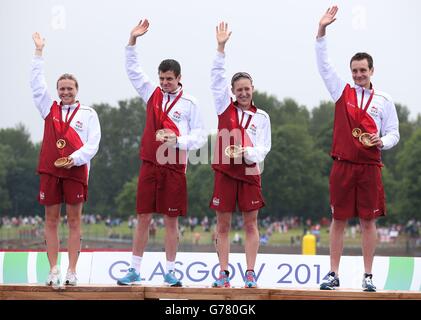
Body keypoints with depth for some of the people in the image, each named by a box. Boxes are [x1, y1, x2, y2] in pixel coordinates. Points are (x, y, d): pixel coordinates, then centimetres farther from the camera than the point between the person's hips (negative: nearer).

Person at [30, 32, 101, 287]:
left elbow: (93, 144, -2)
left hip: (76, 170, -3)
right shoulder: (50, 109, 13)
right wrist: (39, 52, 11)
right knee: (51, 220, 2)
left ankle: (72, 271, 1)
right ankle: (54, 271, 5)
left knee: (74, 220, 0)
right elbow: (37, 84, 12)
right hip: (50, 170, 3)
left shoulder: (88, 113, 5)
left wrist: (76, 158, -17)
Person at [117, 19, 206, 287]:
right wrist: (133, 40, 0)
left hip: (174, 167, -3)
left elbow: (200, 137, -1)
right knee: (143, 218, 4)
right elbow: (133, 70, 10)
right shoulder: (152, 94, 8)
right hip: (150, 164, 3)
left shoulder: (189, 103, -2)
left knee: (171, 220, 2)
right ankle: (135, 270, 7)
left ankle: (170, 272, 8)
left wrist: (178, 140, -17)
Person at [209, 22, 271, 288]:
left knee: (251, 224, 0)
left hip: (250, 172, 0)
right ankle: (224, 273, 5)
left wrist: (247, 152, -17)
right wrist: (221, 48, -9)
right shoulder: (225, 107, 7)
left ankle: (250, 273, 3)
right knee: (223, 224, 2)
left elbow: (264, 147, 3)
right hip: (225, 171, 0)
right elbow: (217, 78, -1)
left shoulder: (261, 117, 7)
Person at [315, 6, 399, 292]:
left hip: (369, 167, -1)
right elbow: (323, 64, 2)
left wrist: (382, 142, -15)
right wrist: (322, 31, -6)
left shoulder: (384, 100, 5)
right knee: (338, 221, 3)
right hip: (343, 165, 1)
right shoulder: (343, 92, 7)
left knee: (369, 221, 1)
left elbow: (394, 134, 8)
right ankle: (334, 275, 8)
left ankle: (368, 276, 7)